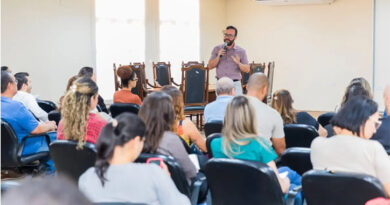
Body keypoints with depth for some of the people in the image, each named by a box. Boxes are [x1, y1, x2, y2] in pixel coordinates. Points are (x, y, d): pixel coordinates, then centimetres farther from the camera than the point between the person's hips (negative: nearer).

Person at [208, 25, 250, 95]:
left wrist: (238, 63, -18)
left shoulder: (241, 51, 2)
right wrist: (218, 56, -12)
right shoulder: (217, 49, 6)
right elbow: (210, 66, 3)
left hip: (235, 84, -1)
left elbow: (247, 69, 2)